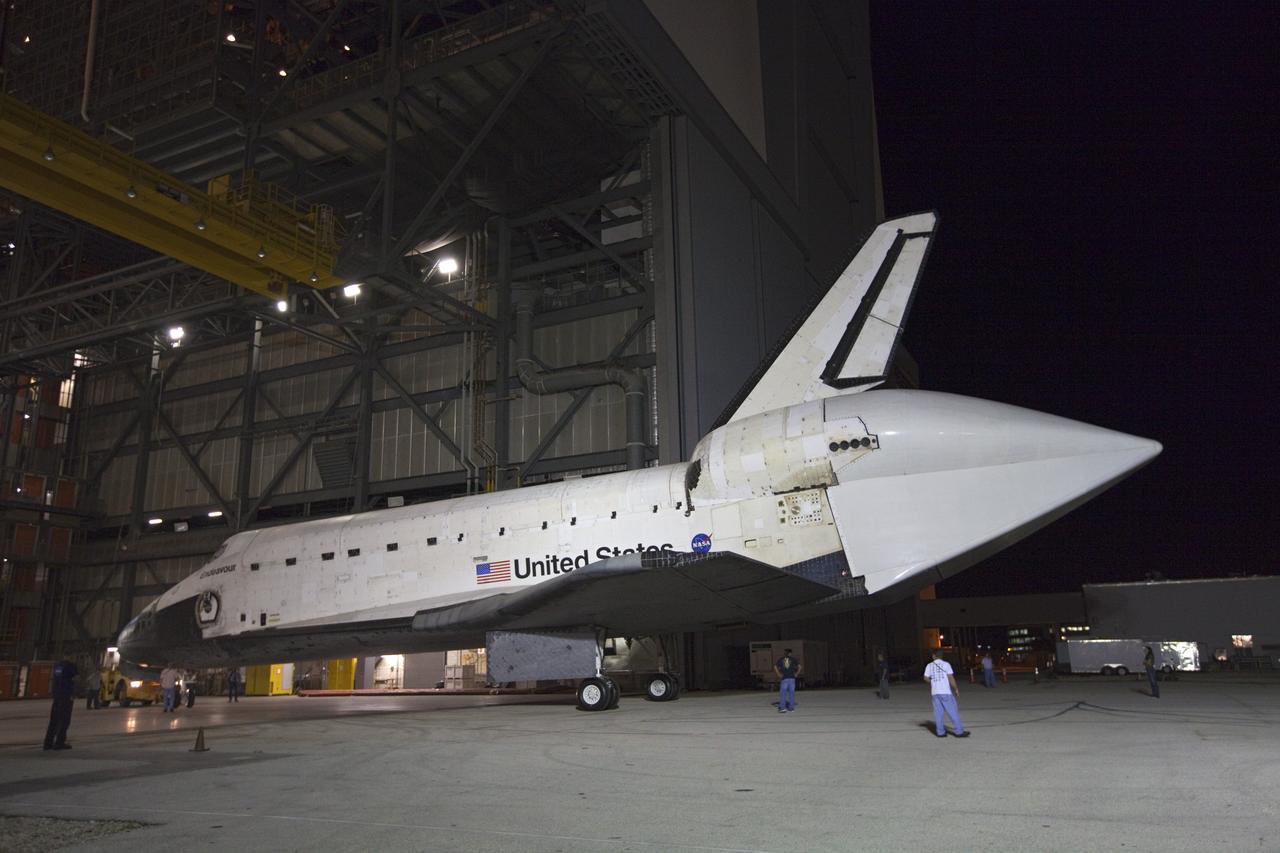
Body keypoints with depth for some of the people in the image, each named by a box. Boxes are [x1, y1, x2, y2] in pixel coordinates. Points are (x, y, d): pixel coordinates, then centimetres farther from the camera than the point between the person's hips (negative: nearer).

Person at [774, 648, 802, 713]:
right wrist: (796, 674, 4)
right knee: (792, 692, 7)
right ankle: (791, 707, 8)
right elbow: (800, 667, -4)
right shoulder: (793, 659, 6)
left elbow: (775, 667, -6)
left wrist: (779, 674, 0)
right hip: (792, 678, 1)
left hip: (784, 678, -1)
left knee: (783, 693, -4)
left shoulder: (780, 659, 6)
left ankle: (782, 707, -15)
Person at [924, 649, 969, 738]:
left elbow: (926, 678, 5)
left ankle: (940, 732, 8)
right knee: (953, 712, 1)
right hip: (945, 692, -3)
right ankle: (959, 731, 2)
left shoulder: (929, 666, 4)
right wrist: (956, 689, 1)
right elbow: (951, 678, -8)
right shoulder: (946, 664, -5)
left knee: (938, 712, 7)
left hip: (935, 692, 3)